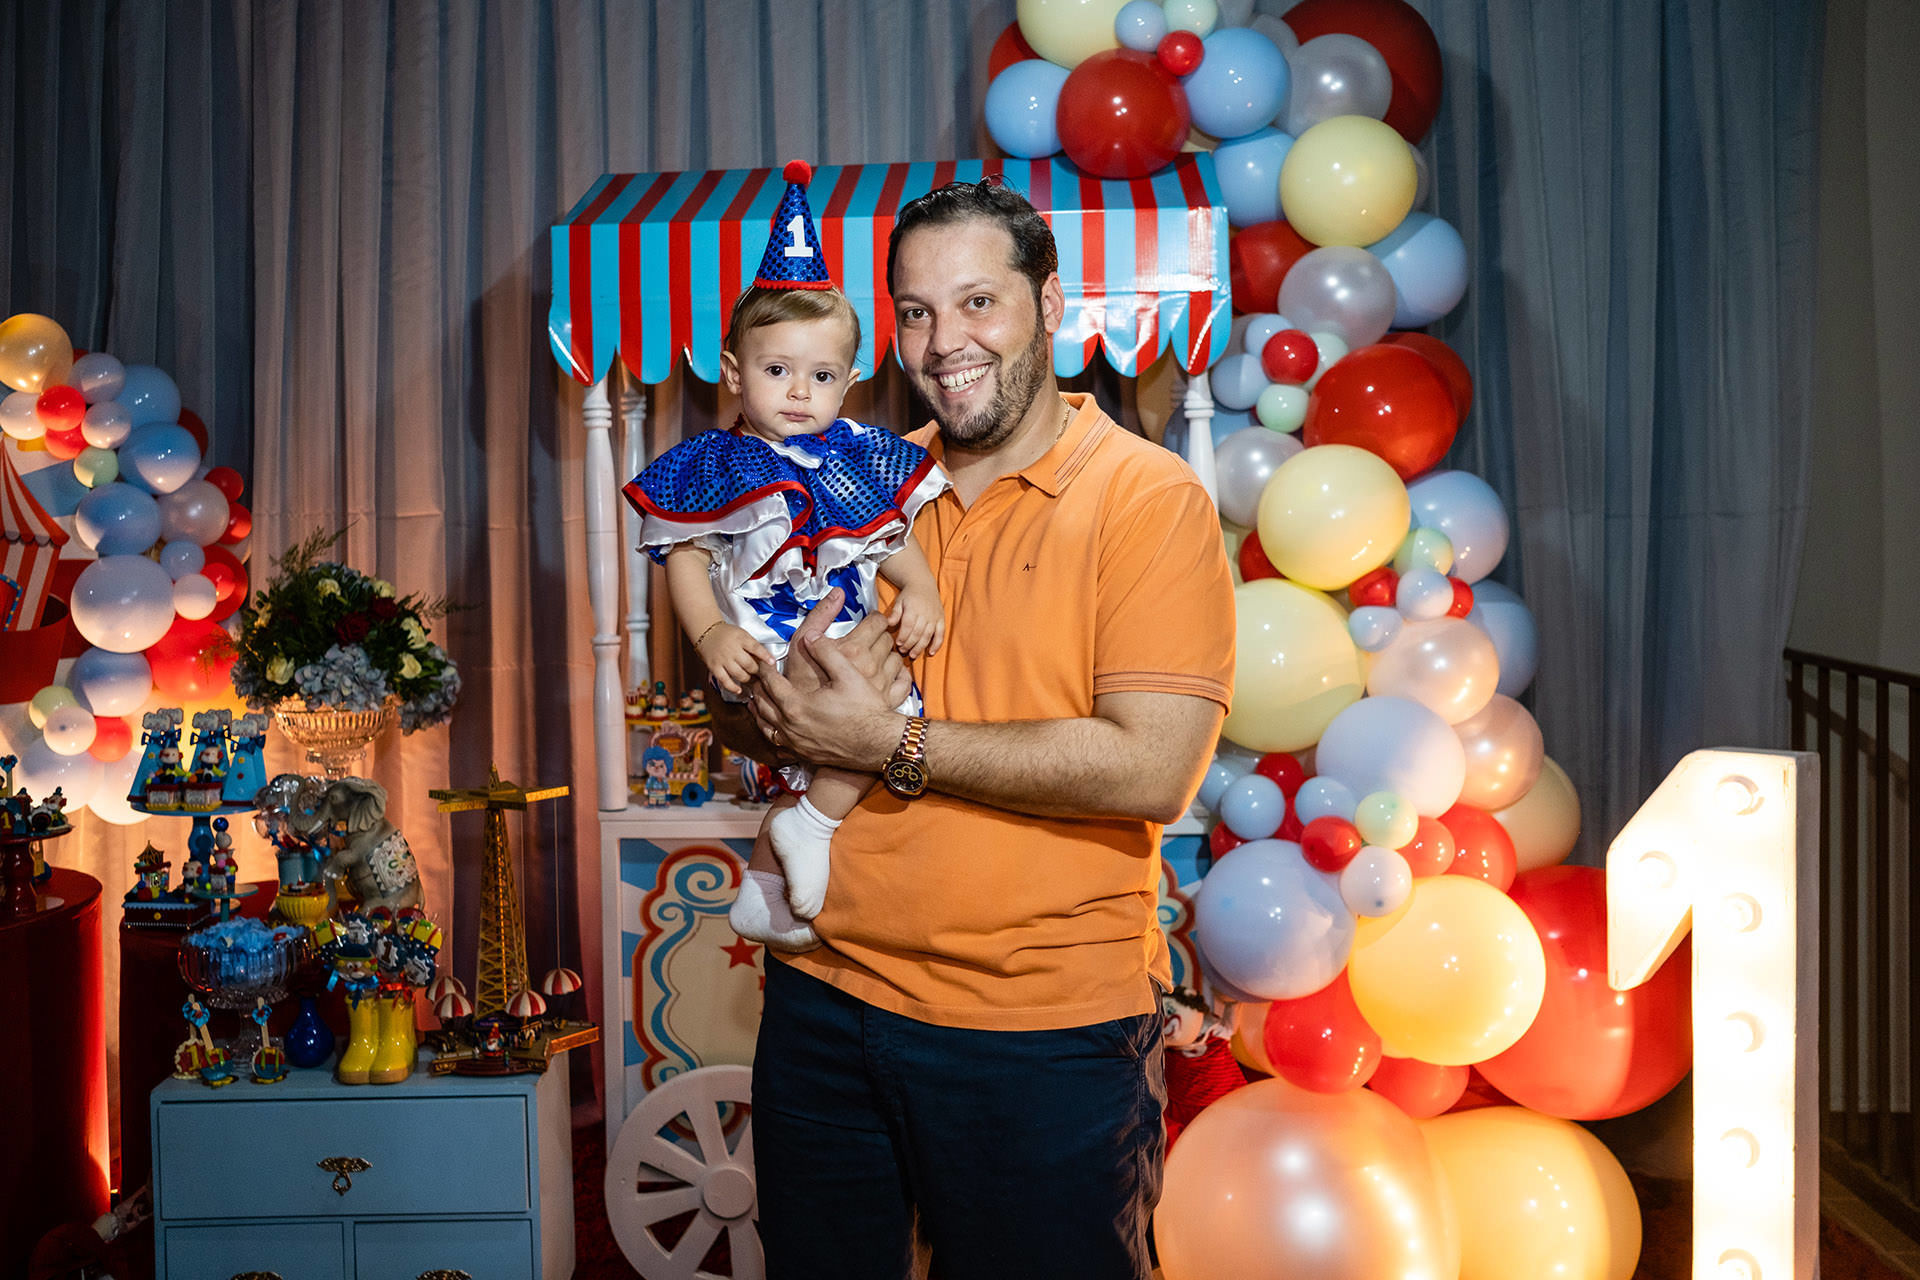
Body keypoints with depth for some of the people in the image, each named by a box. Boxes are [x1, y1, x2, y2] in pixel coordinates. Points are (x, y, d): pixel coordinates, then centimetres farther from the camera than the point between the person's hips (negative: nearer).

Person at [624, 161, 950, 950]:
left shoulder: (856, 454, 9)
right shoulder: (715, 465, -3)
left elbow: (891, 536, 13)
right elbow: (686, 558, -4)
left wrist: (921, 589, -7)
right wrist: (710, 634, -19)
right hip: (768, 650, -6)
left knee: (816, 762, 16)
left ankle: (763, 893, 35)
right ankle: (811, 827, -6)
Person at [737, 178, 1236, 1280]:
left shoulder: (1149, 497, -9)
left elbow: (1153, 771, -19)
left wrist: (897, 748, -19)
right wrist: (780, 689, -6)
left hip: (1045, 1035, -5)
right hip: (827, 995, 5)